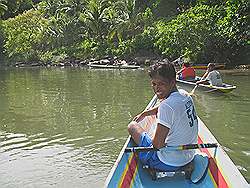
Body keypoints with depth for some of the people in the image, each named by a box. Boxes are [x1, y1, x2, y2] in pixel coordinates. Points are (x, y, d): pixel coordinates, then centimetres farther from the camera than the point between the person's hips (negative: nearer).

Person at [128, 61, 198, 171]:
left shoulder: (167, 105, -28)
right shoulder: (184, 95, -2)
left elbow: (157, 144, -27)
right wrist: (144, 113, 25)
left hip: (168, 163, -8)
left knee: (132, 126, 5)